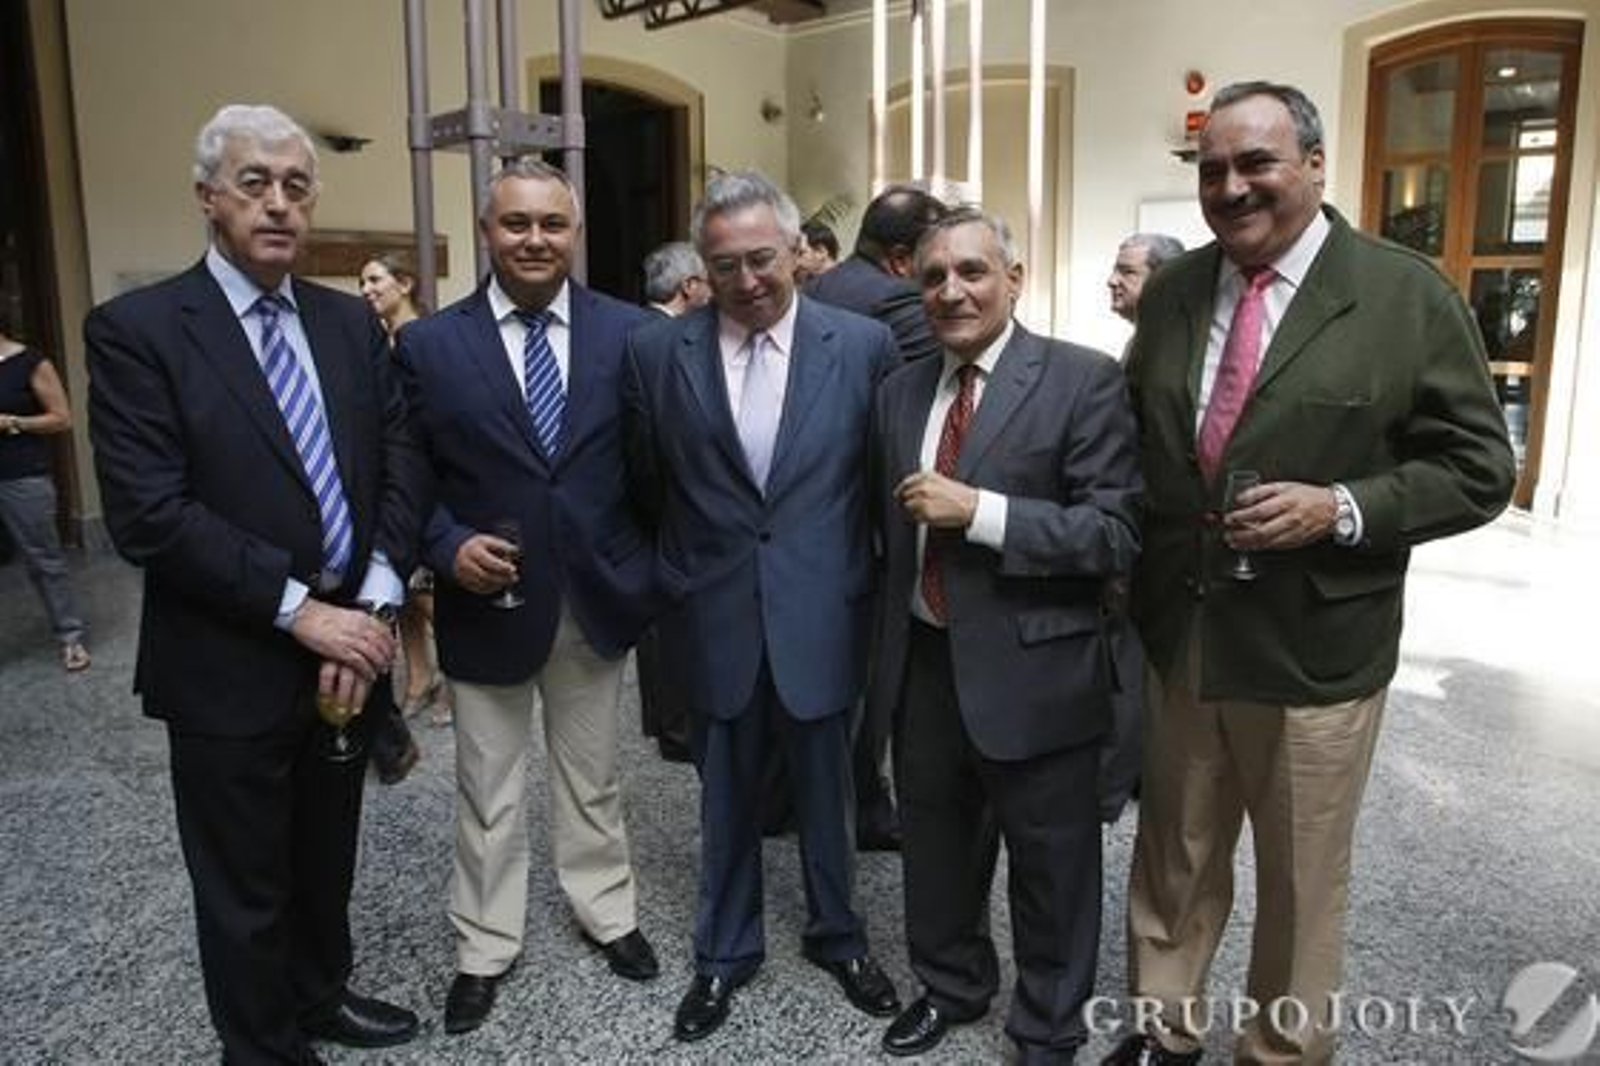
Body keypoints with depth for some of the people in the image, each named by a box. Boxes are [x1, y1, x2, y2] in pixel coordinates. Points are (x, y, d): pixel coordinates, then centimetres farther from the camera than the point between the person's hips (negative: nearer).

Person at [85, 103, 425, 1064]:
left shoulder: (352, 322, 5)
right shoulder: (137, 329, -10)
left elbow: (402, 466, 0)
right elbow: (150, 514, -18)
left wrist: (372, 604, -12)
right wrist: (299, 610, -20)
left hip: (348, 642, 5)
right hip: (231, 666, -4)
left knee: (327, 858, 23)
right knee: (247, 887, 14)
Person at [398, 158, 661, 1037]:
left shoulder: (627, 332, -3)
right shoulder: (429, 343, -5)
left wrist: (654, 569, -4)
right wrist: (449, 546, -18)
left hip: (596, 595, 1)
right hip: (487, 602, 0)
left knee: (591, 775, 19)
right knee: (487, 789, 15)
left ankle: (606, 912, 40)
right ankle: (484, 947, 35)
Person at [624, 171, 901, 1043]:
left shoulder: (864, 345, -5)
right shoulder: (656, 351, -4)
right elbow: (645, 482, 6)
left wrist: (861, 571, 6)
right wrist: (680, 569, 10)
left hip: (821, 613, 0)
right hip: (713, 615, 1)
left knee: (825, 791, 17)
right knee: (726, 799, 17)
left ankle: (837, 935, 42)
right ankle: (724, 953, 38)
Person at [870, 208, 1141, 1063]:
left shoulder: (1084, 380, -12)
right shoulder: (900, 389, 7)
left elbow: (1117, 534, -19)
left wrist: (978, 510, -24)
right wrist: (891, 631, 12)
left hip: (1032, 673, -5)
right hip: (922, 664, 5)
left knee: (1050, 868, 13)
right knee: (934, 846, 22)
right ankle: (948, 985, 47)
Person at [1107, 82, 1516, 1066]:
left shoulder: (1410, 296, -8)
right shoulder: (1170, 293, 4)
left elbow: (1478, 468, -7)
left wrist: (1342, 510, -22)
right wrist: (1132, 575, 2)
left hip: (1313, 649, -3)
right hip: (1174, 634, 4)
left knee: (1303, 881, 15)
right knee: (1173, 861, 19)